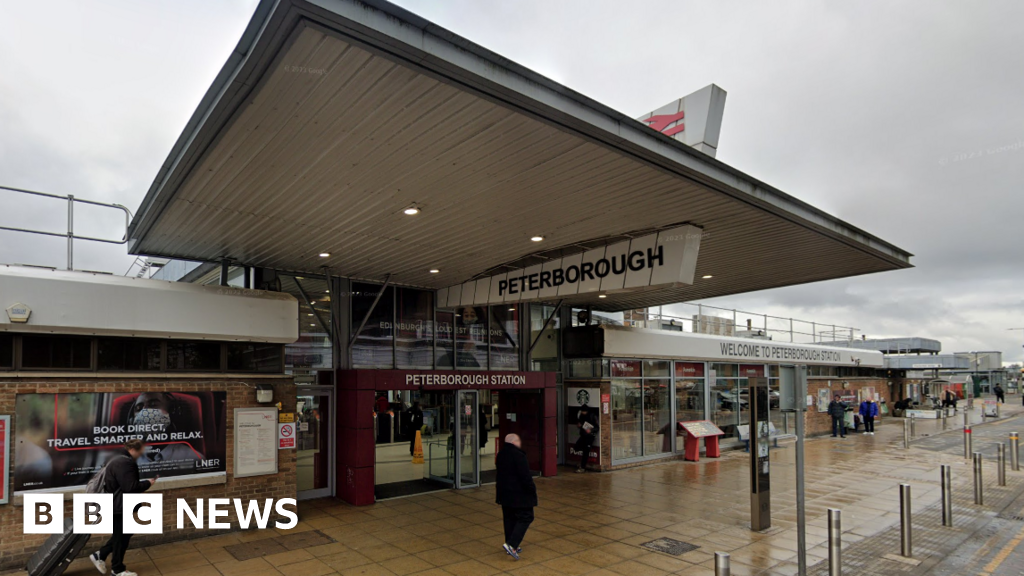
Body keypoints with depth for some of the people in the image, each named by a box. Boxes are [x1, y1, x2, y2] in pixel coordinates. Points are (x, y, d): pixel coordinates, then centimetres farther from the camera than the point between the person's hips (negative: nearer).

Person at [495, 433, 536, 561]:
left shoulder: (500, 455, 7)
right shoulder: (518, 455, -21)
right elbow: (526, 477, -20)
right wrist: (532, 490, -8)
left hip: (504, 493, 8)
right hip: (519, 494, -8)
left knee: (509, 519, 16)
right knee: (525, 518, 1)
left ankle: (511, 547, 22)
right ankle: (511, 544, -10)